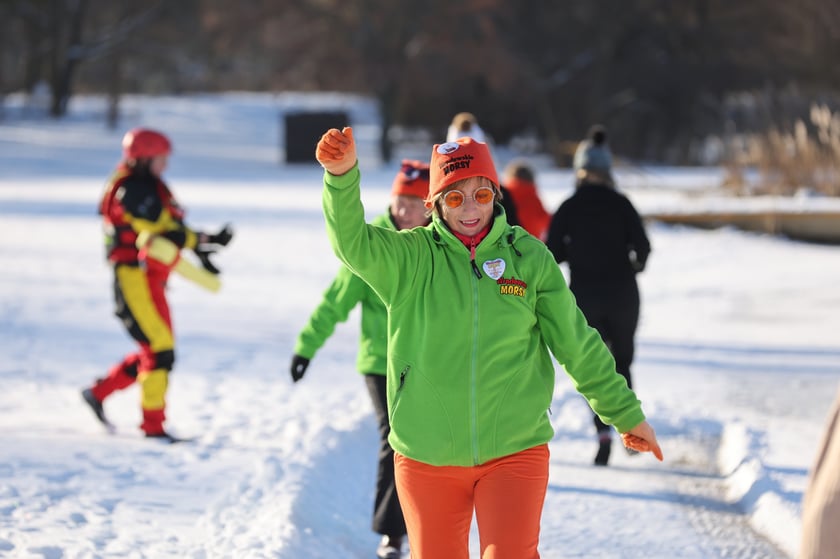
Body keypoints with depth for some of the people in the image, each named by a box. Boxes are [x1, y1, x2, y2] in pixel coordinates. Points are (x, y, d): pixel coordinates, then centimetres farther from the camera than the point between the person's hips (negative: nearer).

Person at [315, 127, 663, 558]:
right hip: (427, 455, 1)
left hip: (515, 451, 0)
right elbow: (355, 245, -23)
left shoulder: (528, 257, 0)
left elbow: (578, 345, 7)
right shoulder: (411, 258, -3)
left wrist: (627, 415, 13)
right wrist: (342, 176, -41)